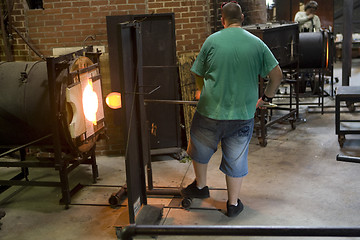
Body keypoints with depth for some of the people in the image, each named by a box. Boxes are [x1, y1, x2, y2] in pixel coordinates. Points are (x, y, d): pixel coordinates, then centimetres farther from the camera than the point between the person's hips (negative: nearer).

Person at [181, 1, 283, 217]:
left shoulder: (212, 41, -3)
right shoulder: (257, 43, 0)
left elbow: (198, 75, 5)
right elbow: (277, 75, 0)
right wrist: (266, 98, 15)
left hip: (211, 111, -1)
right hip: (243, 114, 1)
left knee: (201, 150, 24)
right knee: (236, 159, 14)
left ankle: (200, 187, 41)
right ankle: (233, 204, 26)